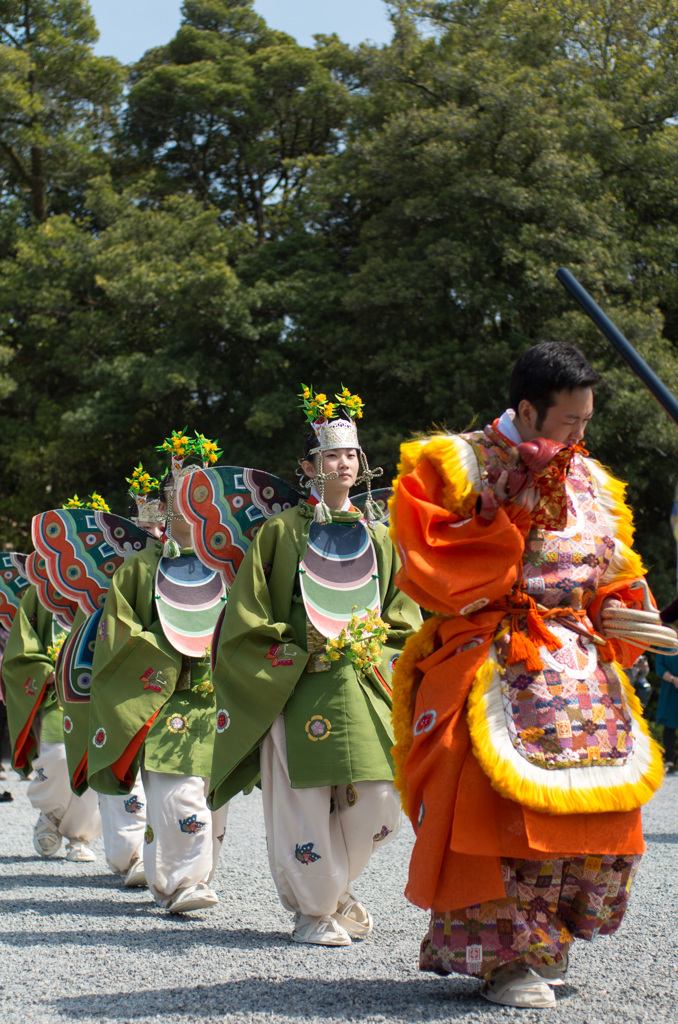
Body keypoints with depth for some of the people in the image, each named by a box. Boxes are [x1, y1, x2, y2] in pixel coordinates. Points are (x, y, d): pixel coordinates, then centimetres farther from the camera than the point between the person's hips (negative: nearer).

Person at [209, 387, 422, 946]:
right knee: (305, 805, -6)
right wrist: (295, 656, -8)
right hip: (300, 690, -4)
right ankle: (314, 910, 10)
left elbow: (404, 618, 17)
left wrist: (376, 650, -1)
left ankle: (336, 890, 22)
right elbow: (248, 618, 1)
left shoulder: (378, 536, 16)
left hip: (368, 688, 4)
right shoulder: (280, 532, 4)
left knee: (379, 801, -2)